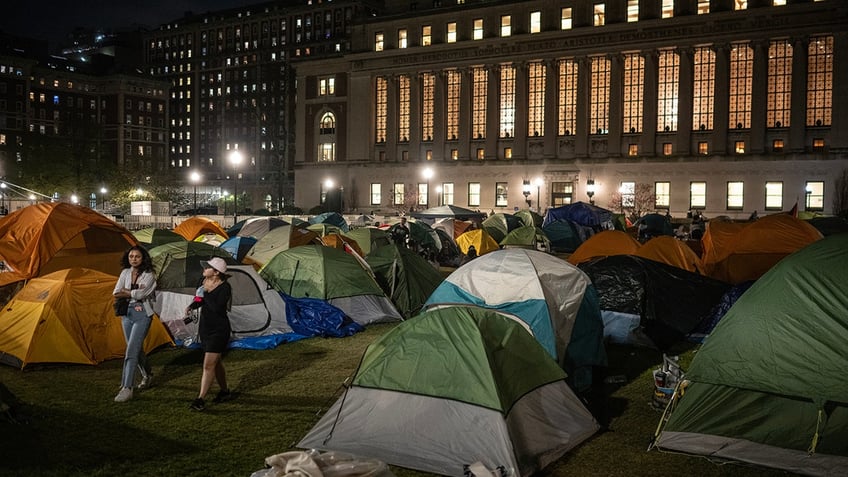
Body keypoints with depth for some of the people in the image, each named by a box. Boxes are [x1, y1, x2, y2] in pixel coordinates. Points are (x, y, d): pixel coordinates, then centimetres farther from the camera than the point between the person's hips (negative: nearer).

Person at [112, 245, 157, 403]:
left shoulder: (149, 275, -9)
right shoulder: (125, 273, 7)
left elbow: (140, 294, -21)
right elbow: (116, 293, -2)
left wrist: (125, 292, -6)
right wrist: (133, 292, -15)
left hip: (142, 314, -6)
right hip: (127, 313, 6)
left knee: (132, 350, -14)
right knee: (136, 348, 17)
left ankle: (126, 389, -15)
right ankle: (147, 375, 40)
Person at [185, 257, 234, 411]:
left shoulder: (225, 287, -18)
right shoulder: (206, 282, 4)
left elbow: (218, 308, -30)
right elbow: (200, 300, 20)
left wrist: (206, 292, -22)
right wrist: (191, 306, 0)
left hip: (219, 330, -8)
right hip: (205, 328, 8)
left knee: (208, 365, -9)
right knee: (216, 362, 19)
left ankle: (201, 400, -6)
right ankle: (225, 391, 34)